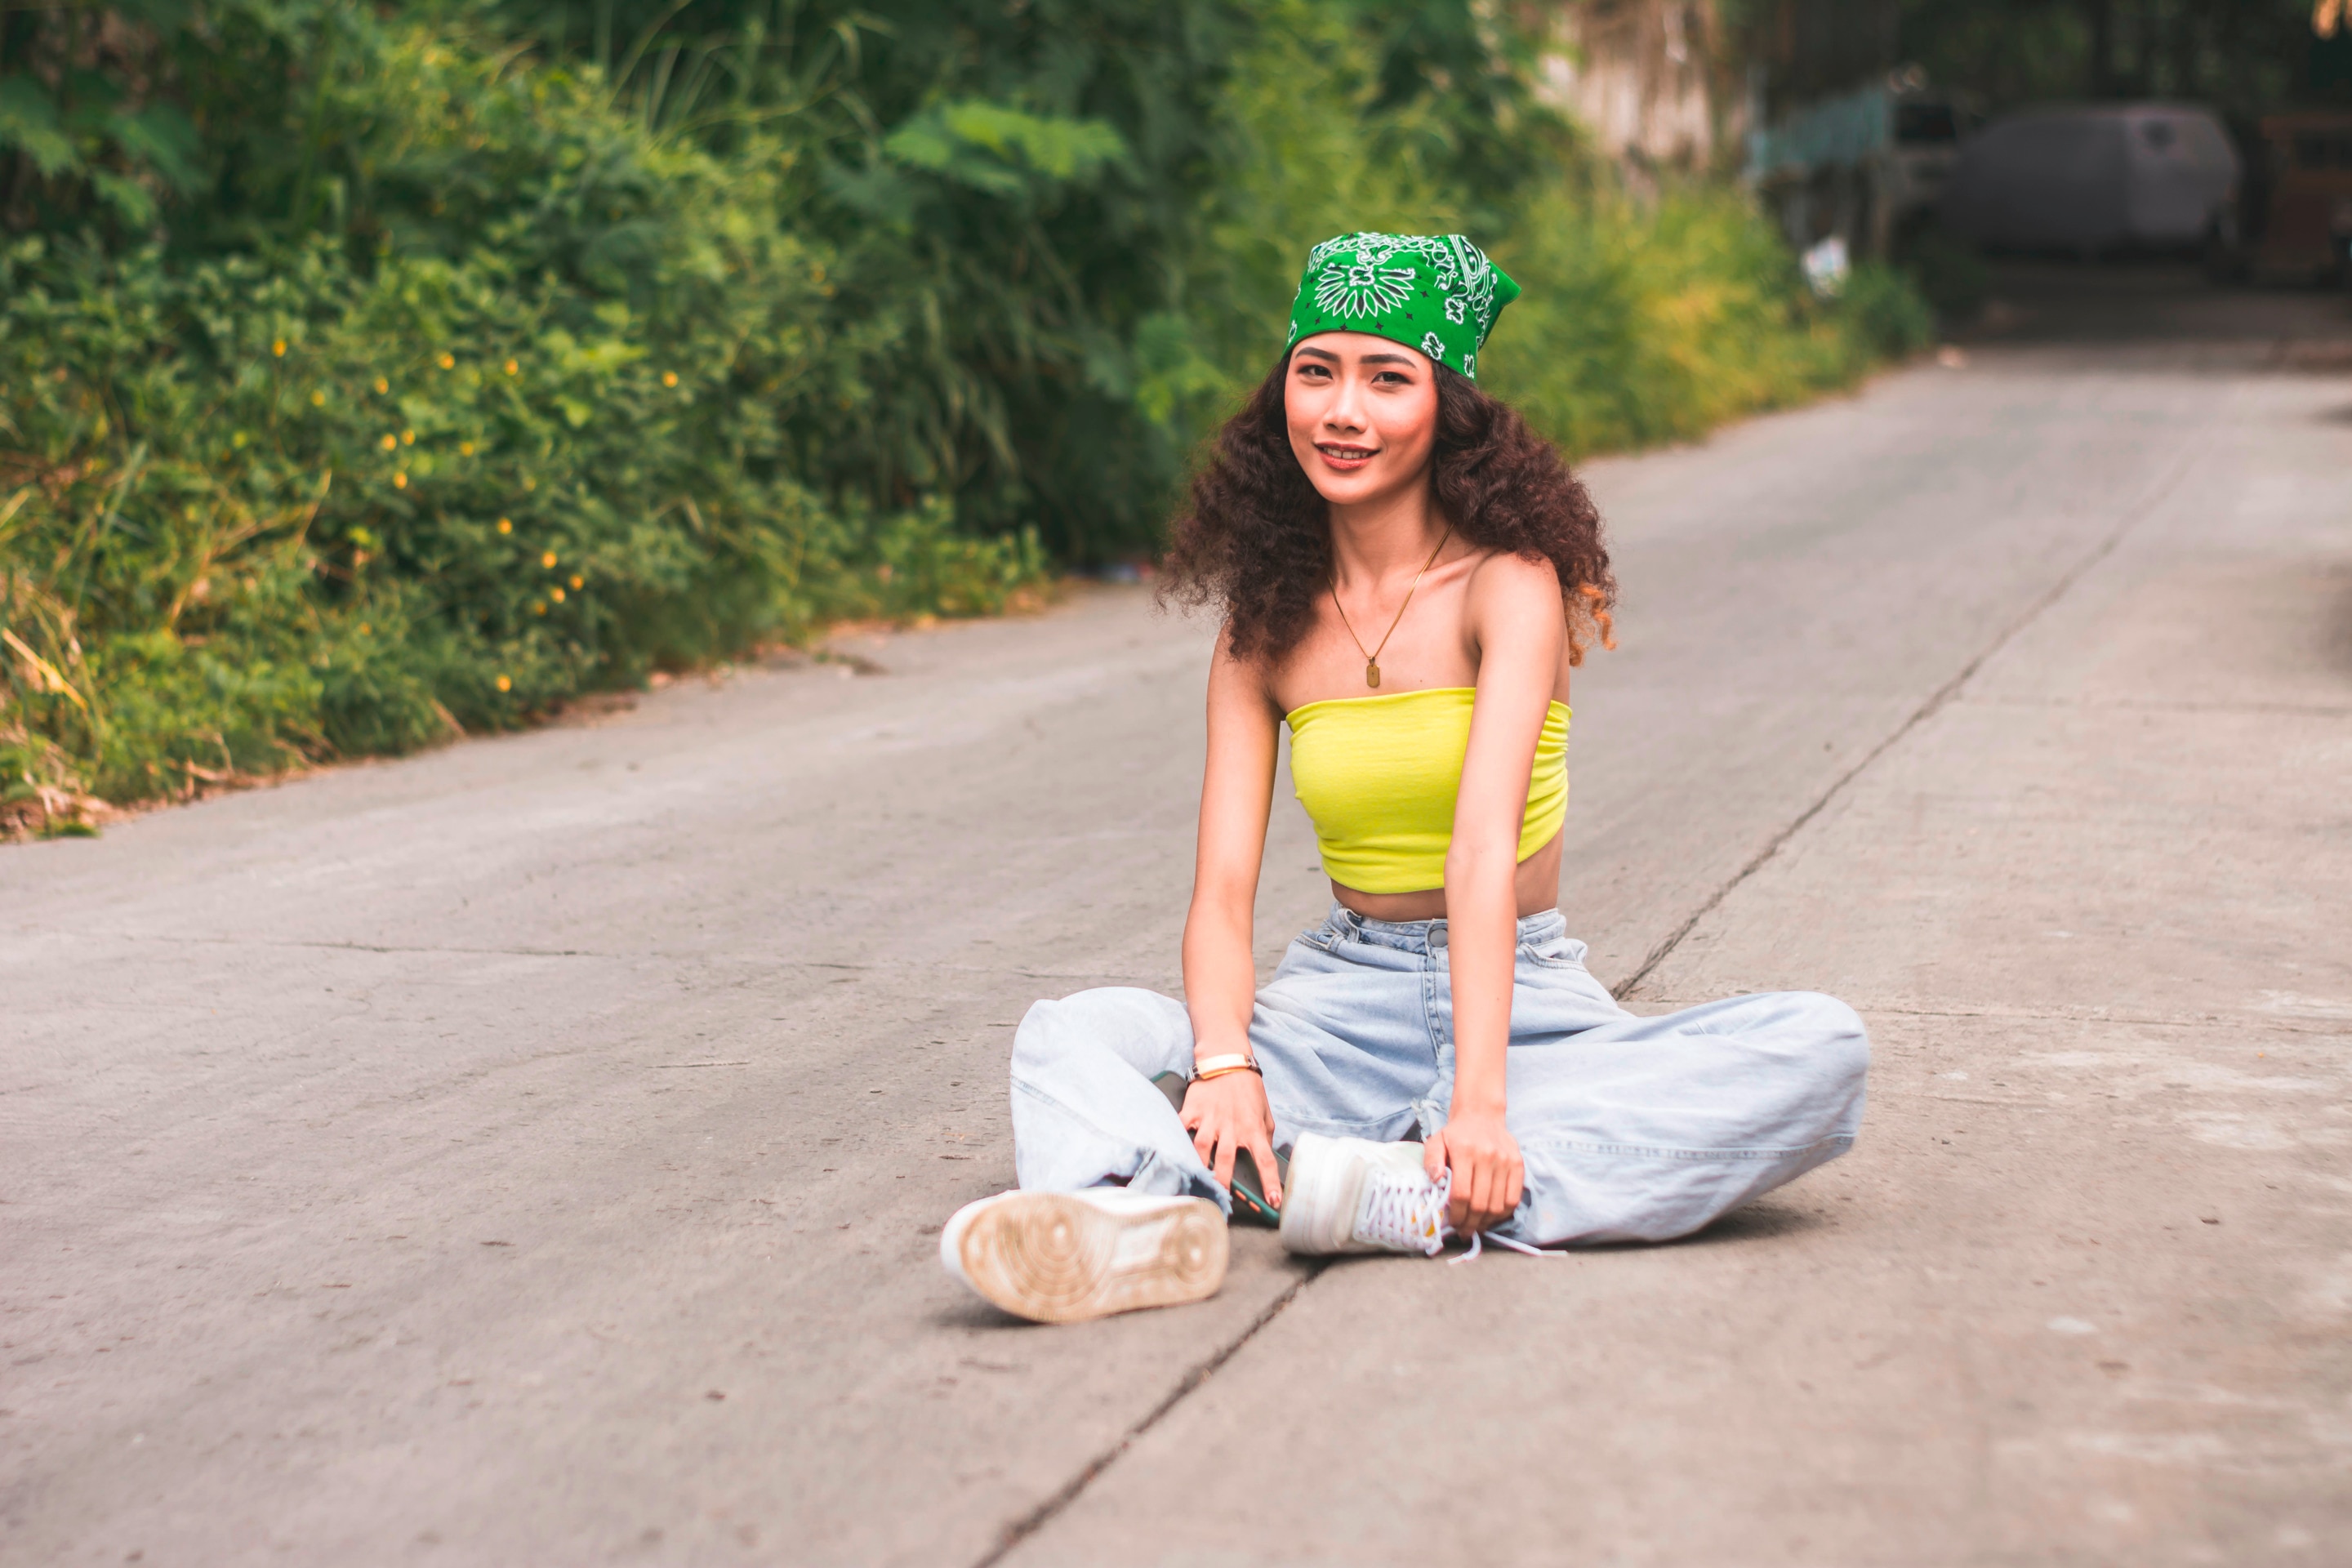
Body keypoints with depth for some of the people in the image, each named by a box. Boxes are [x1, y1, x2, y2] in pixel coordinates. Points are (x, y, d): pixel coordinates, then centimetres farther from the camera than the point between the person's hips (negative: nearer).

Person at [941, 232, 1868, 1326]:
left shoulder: (1507, 582, -9)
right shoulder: (1265, 626, 3)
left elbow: (1484, 847, -23)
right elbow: (1222, 888, -7)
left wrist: (1480, 1102, -35)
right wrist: (1224, 1067, -28)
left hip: (1521, 997, -3)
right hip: (1345, 1001, 3)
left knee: (1819, 1050, -30)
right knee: (1073, 1035, -21)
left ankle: (1411, 1201, -42)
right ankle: (1134, 1219, -54)